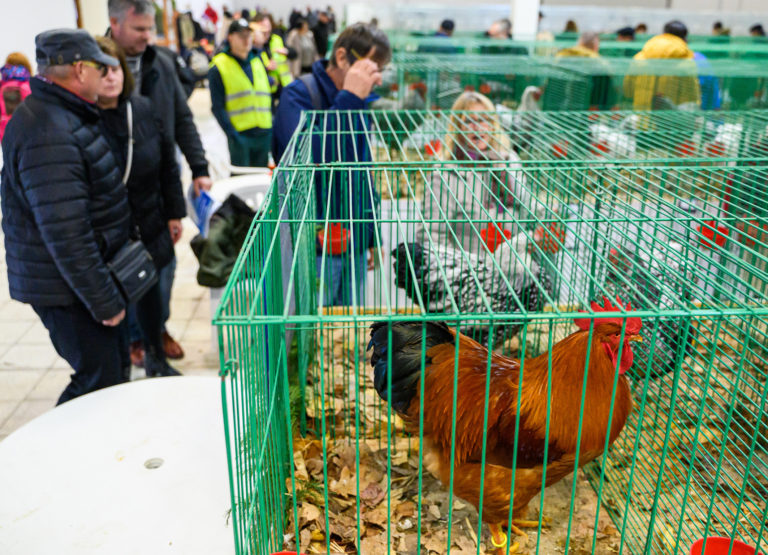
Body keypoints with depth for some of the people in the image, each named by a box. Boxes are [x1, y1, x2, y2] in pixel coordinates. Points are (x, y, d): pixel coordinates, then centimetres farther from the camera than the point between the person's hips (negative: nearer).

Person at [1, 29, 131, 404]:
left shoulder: (63, 114, 10)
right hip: (66, 288, -10)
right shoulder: (49, 136, -25)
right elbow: (66, 236, -28)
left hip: (86, 277, 10)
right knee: (98, 381, -3)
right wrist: (105, 301, -21)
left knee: (115, 368, 18)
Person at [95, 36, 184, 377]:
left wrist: (174, 212, 8)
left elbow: (167, 163, 8)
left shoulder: (142, 109, 0)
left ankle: (156, 358, 42)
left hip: (149, 227, 5)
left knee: (150, 288, 21)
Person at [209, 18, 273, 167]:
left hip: (264, 133, 5)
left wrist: (271, 125, 11)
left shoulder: (258, 61, 13)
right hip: (240, 135, -5)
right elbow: (217, 107, -8)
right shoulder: (219, 67, -4)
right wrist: (232, 134, -17)